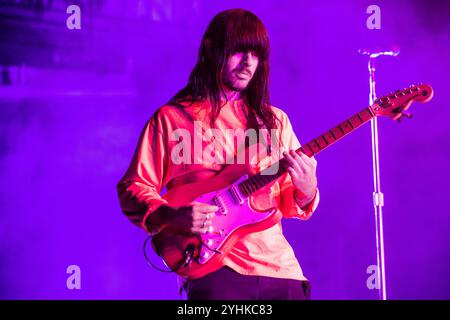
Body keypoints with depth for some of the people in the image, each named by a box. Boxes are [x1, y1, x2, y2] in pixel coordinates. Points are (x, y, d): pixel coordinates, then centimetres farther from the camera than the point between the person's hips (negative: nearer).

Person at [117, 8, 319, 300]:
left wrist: (305, 190, -7)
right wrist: (173, 216, -15)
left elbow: (288, 204, 15)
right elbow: (133, 188, 3)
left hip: (279, 265, 4)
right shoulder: (172, 118, 3)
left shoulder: (274, 121, 15)